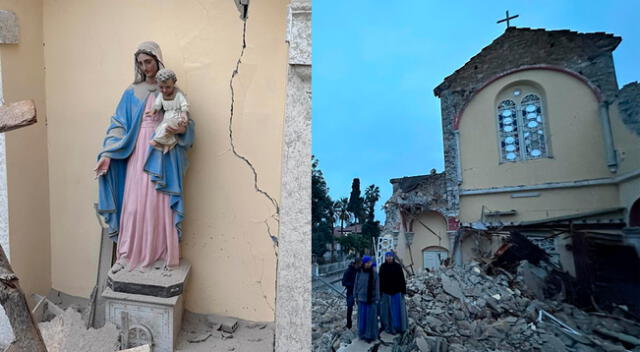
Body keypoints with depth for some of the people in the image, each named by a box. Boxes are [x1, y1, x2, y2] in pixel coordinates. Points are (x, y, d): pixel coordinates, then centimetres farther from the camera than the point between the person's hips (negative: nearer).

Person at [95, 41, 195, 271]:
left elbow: (187, 122, 6)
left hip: (163, 156, -1)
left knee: (161, 205, 1)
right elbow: (118, 125, 4)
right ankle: (128, 256, 14)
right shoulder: (131, 93, 9)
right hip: (138, 154, 1)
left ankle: (163, 256, 12)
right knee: (133, 205, 1)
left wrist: (181, 129, -18)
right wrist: (107, 154, -7)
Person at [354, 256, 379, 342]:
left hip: (371, 298, -2)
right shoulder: (359, 273, -2)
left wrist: (377, 299, -6)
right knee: (362, 316, 9)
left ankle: (370, 335, 16)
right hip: (362, 298, 2)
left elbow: (377, 286, -5)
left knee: (371, 317, 3)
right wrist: (356, 296, 7)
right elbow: (356, 285, 5)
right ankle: (363, 333, 24)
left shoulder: (374, 273, -7)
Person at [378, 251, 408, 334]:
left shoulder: (398, 266, -2)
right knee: (387, 311, 5)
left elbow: (402, 279, -1)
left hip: (397, 291, 0)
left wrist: (403, 290, -4)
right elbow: (380, 280, 1)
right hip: (386, 292, 0)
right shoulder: (383, 267, -1)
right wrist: (380, 292, -1)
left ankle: (400, 327, 17)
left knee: (398, 310, 5)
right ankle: (389, 327, 15)